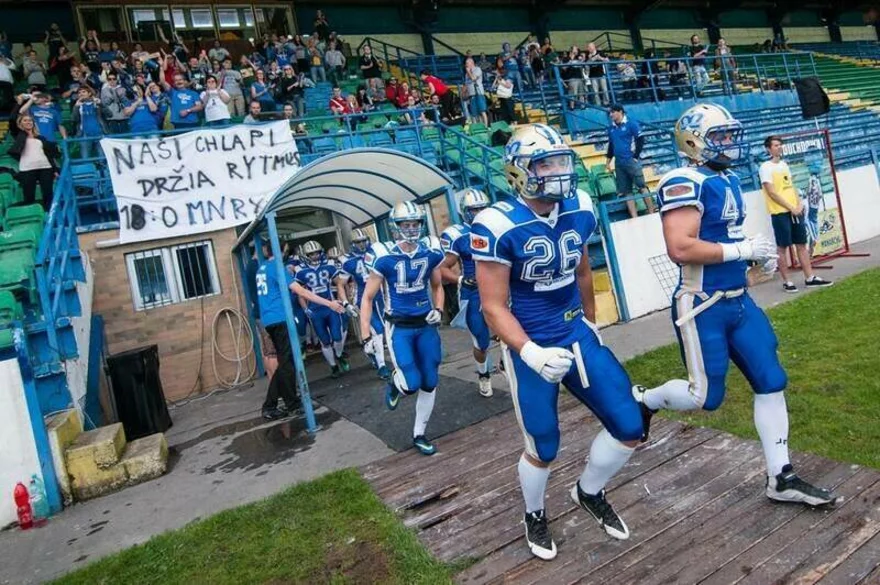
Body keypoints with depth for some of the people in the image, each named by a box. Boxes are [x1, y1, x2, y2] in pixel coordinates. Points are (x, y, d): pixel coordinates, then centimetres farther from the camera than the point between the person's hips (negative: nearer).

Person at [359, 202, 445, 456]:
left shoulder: (431, 252, -3)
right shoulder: (384, 257, -14)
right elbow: (368, 298, -6)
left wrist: (438, 310, -4)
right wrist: (366, 336, -9)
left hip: (426, 325, 4)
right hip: (399, 328, -4)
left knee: (429, 383, 7)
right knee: (412, 384, -11)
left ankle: (419, 435, 26)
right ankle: (394, 384, 28)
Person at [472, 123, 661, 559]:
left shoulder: (580, 210, -1)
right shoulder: (498, 226, -21)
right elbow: (494, 307, -18)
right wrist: (530, 352, -32)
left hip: (577, 335, 6)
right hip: (530, 348, -5)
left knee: (629, 428, 5)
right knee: (543, 449, 8)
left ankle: (589, 493, 35)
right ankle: (535, 517, 41)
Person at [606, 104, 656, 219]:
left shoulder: (631, 124, -2)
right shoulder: (611, 128, 13)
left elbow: (640, 140, -4)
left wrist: (635, 156, -9)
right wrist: (608, 162, 20)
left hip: (631, 161, -5)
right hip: (618, 164, 5)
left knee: (642, 187, -7)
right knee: (626, 192, 2)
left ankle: (652, 213, -2)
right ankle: (635, 218, 3)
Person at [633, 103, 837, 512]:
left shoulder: (728, 180, 13)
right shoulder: (686, 183, -17)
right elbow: (680, 248, -28)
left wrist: (758, 253, 7)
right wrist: (743, 250, -20)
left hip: (738, 301, 9)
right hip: (702, 307, -9)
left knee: (771, 383, 10)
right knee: (706, 398, -1)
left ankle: (781, 479, 22)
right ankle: (643, 401, 27)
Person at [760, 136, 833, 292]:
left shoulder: (784, 164, 15)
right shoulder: (765, 167, -10)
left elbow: (791, 186, 17)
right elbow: (772, 193, -15)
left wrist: (799, 204, 2)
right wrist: (790, 208, -14)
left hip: (796, 210, 8)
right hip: (780, 213, -8)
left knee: (802, 244, 9)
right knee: (783, 247, -1)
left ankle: (810, 278, 15)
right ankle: (787, 281, 6)